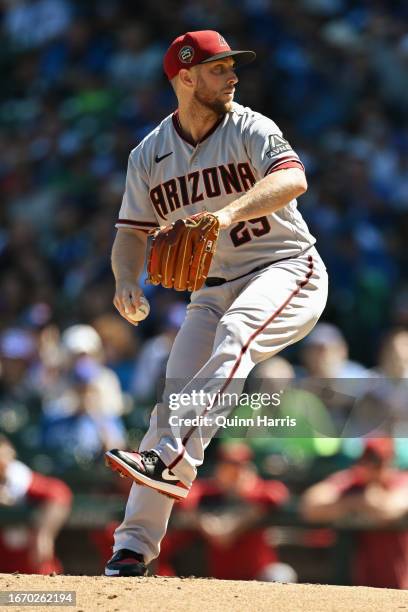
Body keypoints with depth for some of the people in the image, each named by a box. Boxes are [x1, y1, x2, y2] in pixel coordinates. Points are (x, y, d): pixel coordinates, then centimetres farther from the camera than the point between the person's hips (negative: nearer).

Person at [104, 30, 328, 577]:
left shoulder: (250, 129, -10)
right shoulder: (149, 156, 4)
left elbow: (292, 179, -29)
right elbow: (132, 232, 9)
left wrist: (230, 211, -46)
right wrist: (127, 281, -13)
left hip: (288, 270, -5)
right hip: (215, 288, 5)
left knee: (235, 333, -35)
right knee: (174, 395, -5)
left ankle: (171, 457, -48)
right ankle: (135, 543, -1)